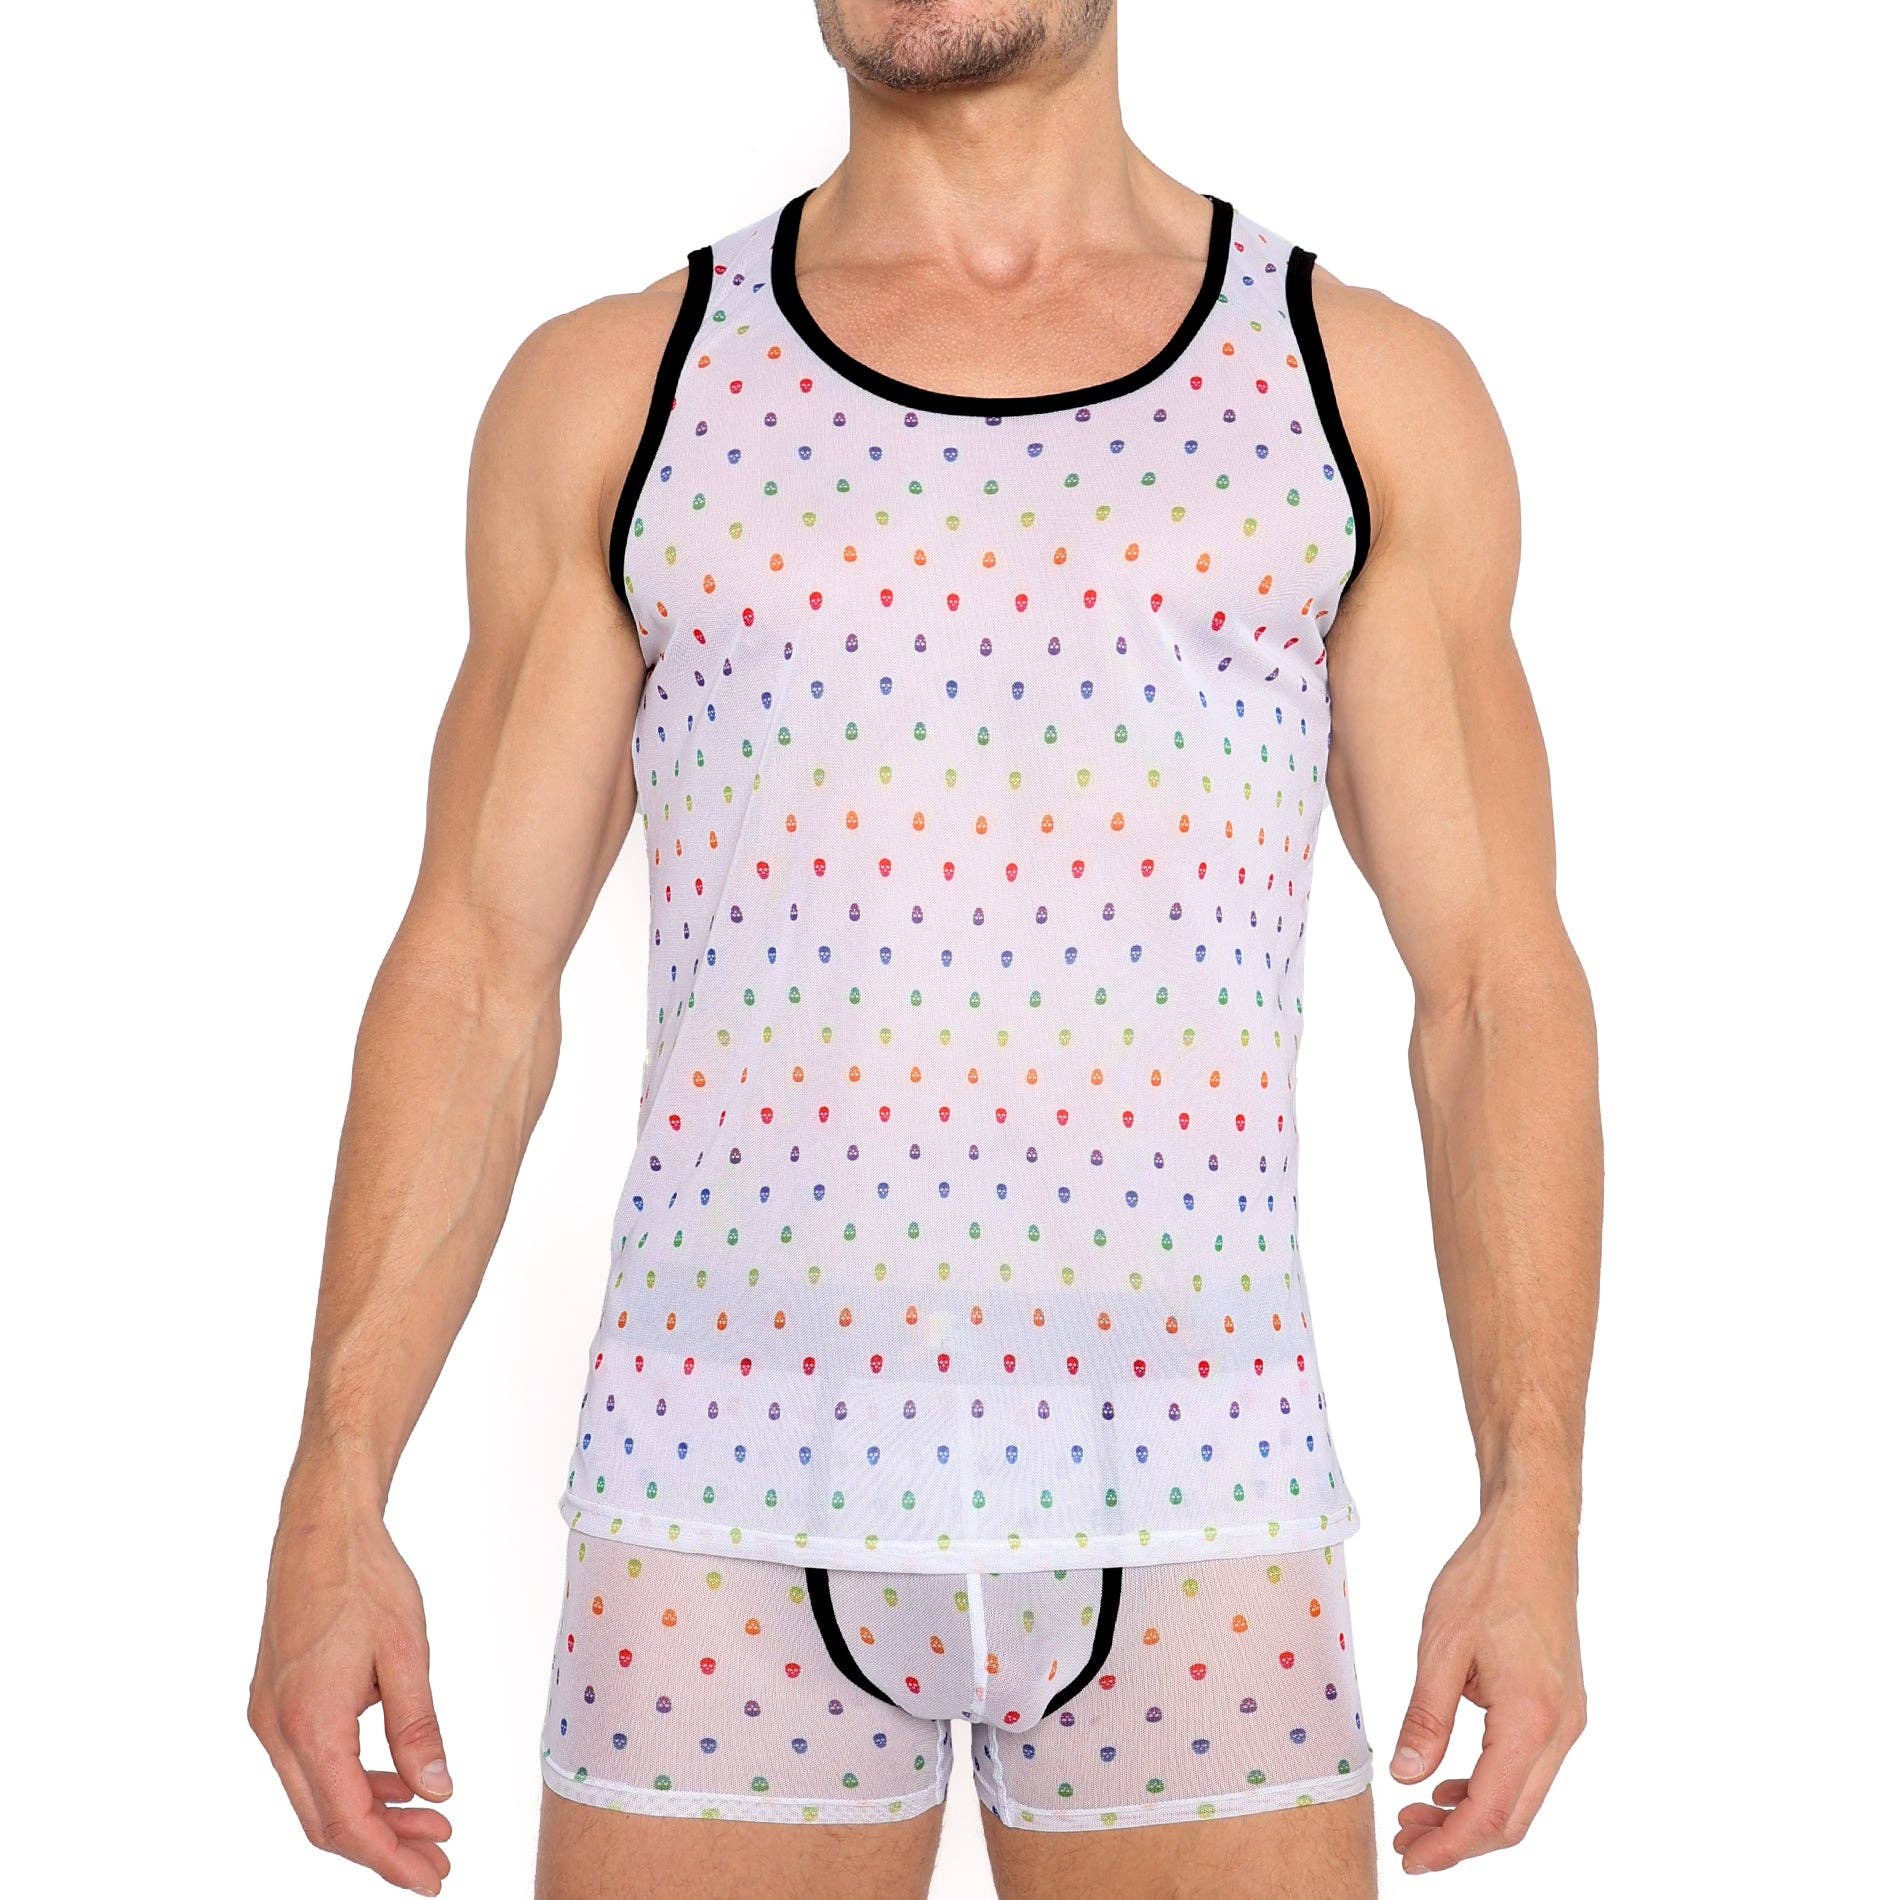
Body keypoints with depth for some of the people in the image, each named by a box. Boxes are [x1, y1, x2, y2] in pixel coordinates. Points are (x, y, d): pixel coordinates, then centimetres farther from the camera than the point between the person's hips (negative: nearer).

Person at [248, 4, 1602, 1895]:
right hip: (731, 1511, 0)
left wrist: (1537, 1513, -6)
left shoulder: (1368, 392, 5)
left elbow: (1495, 982, 3)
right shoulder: (615, 390, 5)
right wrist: (330, 1510, -3)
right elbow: (475, 971, 4)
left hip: (1192, 1512, 0)